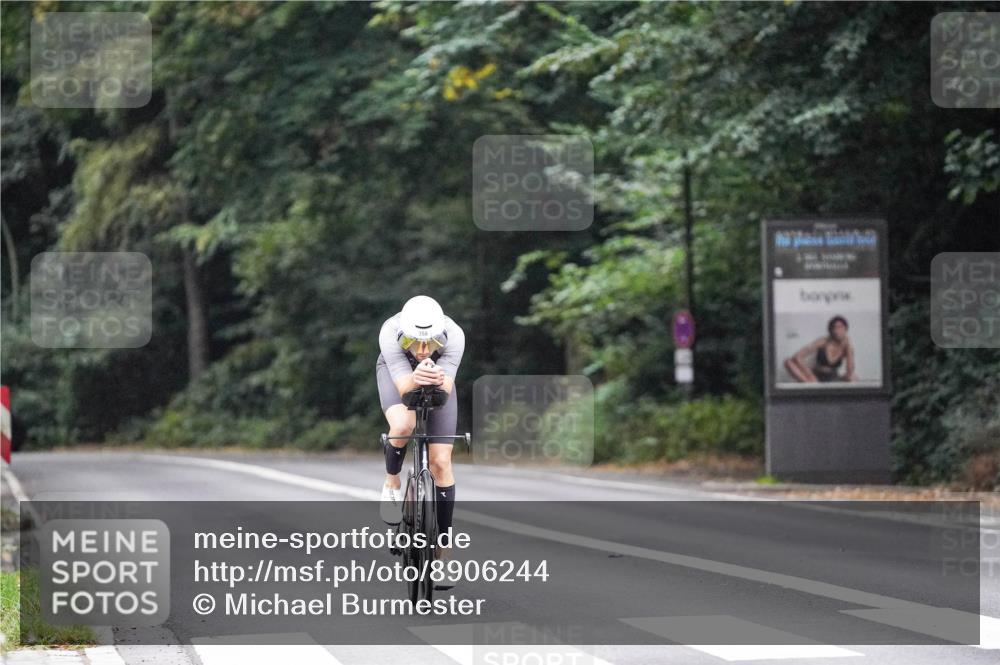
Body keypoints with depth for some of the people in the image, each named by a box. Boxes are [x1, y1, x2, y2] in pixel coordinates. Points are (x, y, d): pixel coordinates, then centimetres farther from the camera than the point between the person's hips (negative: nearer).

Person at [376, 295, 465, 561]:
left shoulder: (453, 336, -37)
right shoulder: (390, 333, -39)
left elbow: (446, 389, -41)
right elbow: (403, 386, -42)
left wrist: (439, 381, -64)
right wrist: (415, 379, -65)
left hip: (439, 377, 1)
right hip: (397, 371, -1)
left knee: (441, 462, -8)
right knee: (402, 426, -34)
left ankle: (444, 546, 4)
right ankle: (392, 483, -3)